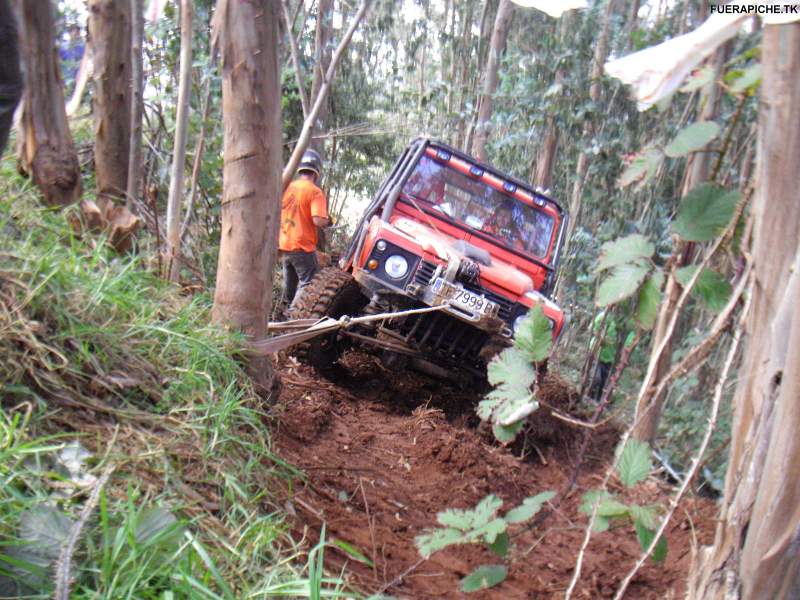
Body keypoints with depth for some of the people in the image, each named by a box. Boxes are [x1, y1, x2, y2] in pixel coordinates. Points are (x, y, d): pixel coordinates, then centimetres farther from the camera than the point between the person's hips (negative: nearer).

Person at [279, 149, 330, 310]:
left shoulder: (287, 187, 7)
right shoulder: (315, 191, -12)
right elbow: (318, 220, -22)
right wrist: (328, 221, -2)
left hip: (284, 246, 7)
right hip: (303, 247, -7)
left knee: (289, 286, 18)